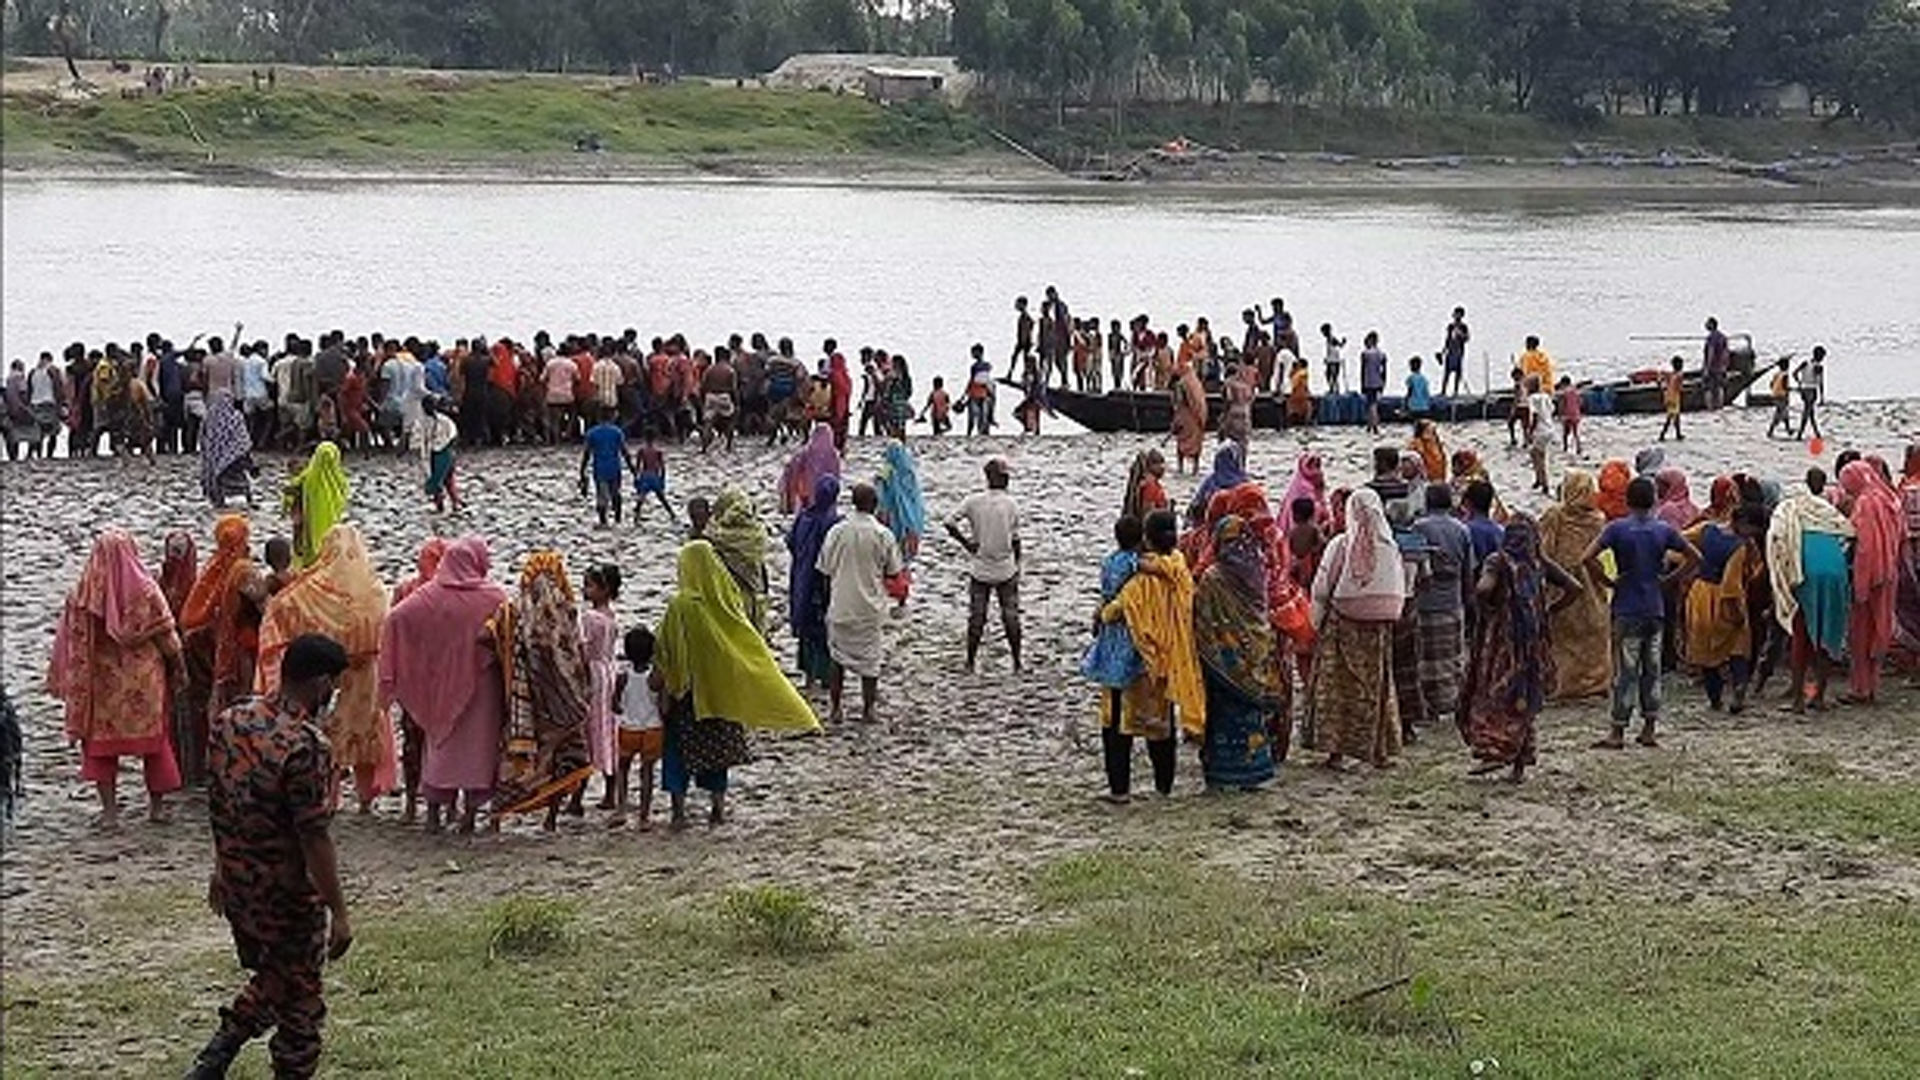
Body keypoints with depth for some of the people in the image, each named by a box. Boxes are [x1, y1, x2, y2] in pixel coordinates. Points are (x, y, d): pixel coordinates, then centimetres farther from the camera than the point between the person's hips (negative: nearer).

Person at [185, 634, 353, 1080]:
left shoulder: (229, 722, -2)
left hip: (236, 884, 7)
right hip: (287, 894, -7)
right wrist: (338, 914, -16)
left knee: (270, 979, 26)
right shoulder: (306, 746, -25)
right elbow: (315, 839, -23)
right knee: (301, 998, 11)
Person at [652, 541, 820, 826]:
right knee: (718, 746, 16)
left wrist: (657, 679, -1)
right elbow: (752, 646, 3)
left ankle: (679, 810, 5)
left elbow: (665, 651, -13)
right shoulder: (728, 602, -5)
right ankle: (719, 806, 21)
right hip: (721, 688, 5)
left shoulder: (682, 605, -19)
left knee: (679, 749, 7)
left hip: (688, 692, -5)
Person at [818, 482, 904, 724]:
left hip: (840, 606, 1)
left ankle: (835, 710, 14)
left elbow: (826, 571, -1)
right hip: (871, 607, -1)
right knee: (870, 660, 10)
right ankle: (867, 710, 13)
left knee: (838, 659, 13)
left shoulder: (837, 532, -7)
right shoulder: (883, 535, -11)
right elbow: (892, 571, -3)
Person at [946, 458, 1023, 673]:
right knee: (1011, 617, 9)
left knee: (976, 617, 10)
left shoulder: (973, 501, -7)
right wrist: (1017, 566, 10)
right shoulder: (1012, 505, -9)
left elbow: (950, 524, -15)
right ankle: (1017, 664, 14)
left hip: (980, 571, 1)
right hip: (1006, 570, -1)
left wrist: (966, 542, -3)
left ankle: (971, 662, 15)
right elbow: (1015, 540, -3)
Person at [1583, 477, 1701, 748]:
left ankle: (1618, 732, -1)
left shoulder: (1617, 529, -8)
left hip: (1627, 610, -3)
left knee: (1625, 671, -2)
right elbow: (1694, 557, 4)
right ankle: (1649, 730, 13)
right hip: (1656, 609, 3)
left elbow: (1587, 558, -19)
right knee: (1652, 669, 10)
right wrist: (1668, 579, 5)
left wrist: (1606, 581, -7)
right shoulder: (1664, 530, 1)